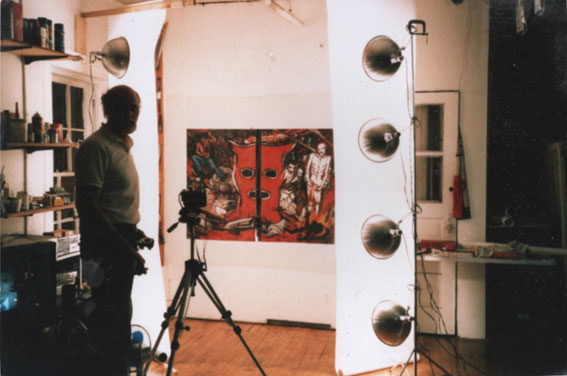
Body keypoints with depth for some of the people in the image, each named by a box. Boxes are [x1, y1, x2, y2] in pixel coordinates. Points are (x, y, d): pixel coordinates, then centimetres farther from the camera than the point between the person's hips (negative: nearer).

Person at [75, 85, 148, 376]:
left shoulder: (123, 144, 14)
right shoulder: (96, 146, -15)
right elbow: (88, 207, -22)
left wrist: (133, 232, 15)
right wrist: (128, 252, -24)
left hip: (121, 240, 10)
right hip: (105, 244, -10)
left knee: (118, 315, 17)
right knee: (111, 319, -6)